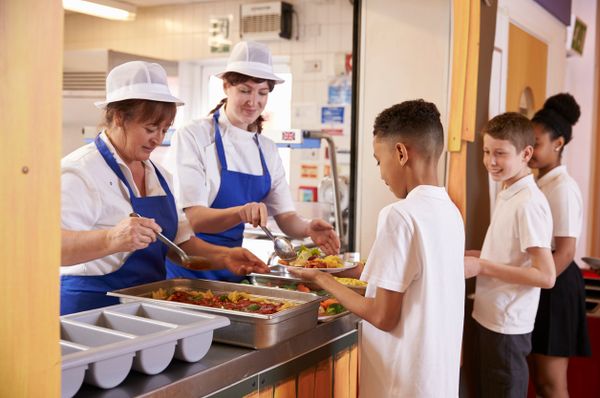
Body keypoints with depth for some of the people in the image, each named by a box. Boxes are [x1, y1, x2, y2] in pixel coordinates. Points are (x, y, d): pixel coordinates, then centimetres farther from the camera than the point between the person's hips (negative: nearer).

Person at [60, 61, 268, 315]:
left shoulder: (156, 173, 13)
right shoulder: (80, 172, -12)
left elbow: (179, 242, 17)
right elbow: (56, 245, -25)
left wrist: (222, 257, 1)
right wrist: (111, 239, -39)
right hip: (93, 308, -6)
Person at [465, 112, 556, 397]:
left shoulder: (529, 203, -20)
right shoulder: (507, 194, 6)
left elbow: (546, 276, -23)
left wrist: (481, 267, -21)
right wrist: (472, 256, 3)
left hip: (508, 326, -8)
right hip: (490, 318, 8)